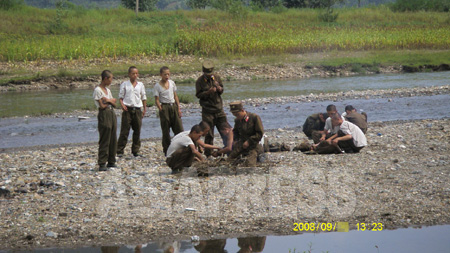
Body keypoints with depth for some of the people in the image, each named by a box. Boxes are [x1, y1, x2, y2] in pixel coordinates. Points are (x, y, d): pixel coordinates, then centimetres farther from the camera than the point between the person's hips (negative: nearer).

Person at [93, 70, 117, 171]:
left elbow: (114, 104, 10)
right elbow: (102, 106, -14)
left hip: (112, 114, 8)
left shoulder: (107, 90, 16)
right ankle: (102, 164, -4)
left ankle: (111, 162, 16)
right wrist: (111, 101, 2)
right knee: (104, 140, -7)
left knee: (113, 139, 8)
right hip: (104, 115, -8)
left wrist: (108, 100, -10)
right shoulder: (98, 90, -9)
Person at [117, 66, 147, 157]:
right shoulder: (124, 84, 4)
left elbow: (144, 97, 17)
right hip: (127, 109, -3)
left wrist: (144, 109, 12)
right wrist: (122, 105, -13)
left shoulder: (140, 85, 11)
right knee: (124, 130, -6)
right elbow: (120, 96, 4)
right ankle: (120, 151, -3)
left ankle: (135, 150, 15)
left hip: (137, 109, 3)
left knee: (137, 131, 6)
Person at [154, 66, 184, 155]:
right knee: (166, 130, 0)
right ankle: (167, 150, 7)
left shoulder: (172, 83, 10)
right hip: (164, 107, -4)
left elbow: (175, 96, 14)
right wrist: (161, 109, -17)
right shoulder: (157, 86, -3)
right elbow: (157, 100, -5)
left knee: (179, 128, -3)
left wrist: (178, 108, 8)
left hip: (173, 106, 4)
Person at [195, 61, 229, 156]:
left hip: (219, 108, 4)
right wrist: (208, 92, -21)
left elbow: (221, 91, 14)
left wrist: (218, 87, -9)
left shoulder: (216, 77, 7)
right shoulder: (200, 81, -6)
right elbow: (198, 95, -7)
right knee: (209, 134, 0)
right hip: (207, 110, -4)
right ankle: (208, 154, 8)